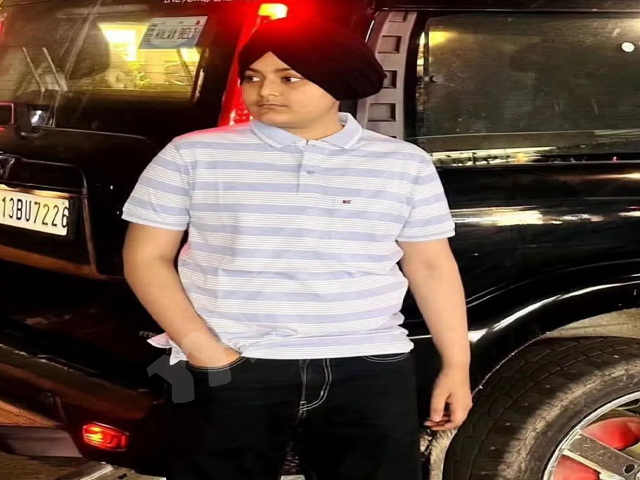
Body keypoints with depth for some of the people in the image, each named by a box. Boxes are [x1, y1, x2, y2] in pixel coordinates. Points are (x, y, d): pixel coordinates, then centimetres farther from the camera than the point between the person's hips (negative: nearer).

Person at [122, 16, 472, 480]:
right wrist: (204, 351, -8)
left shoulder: (404, 164, 7)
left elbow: (431, 266, 13)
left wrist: (456, 364, 8)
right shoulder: (193, 155, 2)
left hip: (370, 373, 1)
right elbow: (147, 258, 3)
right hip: (230, 373, -1)